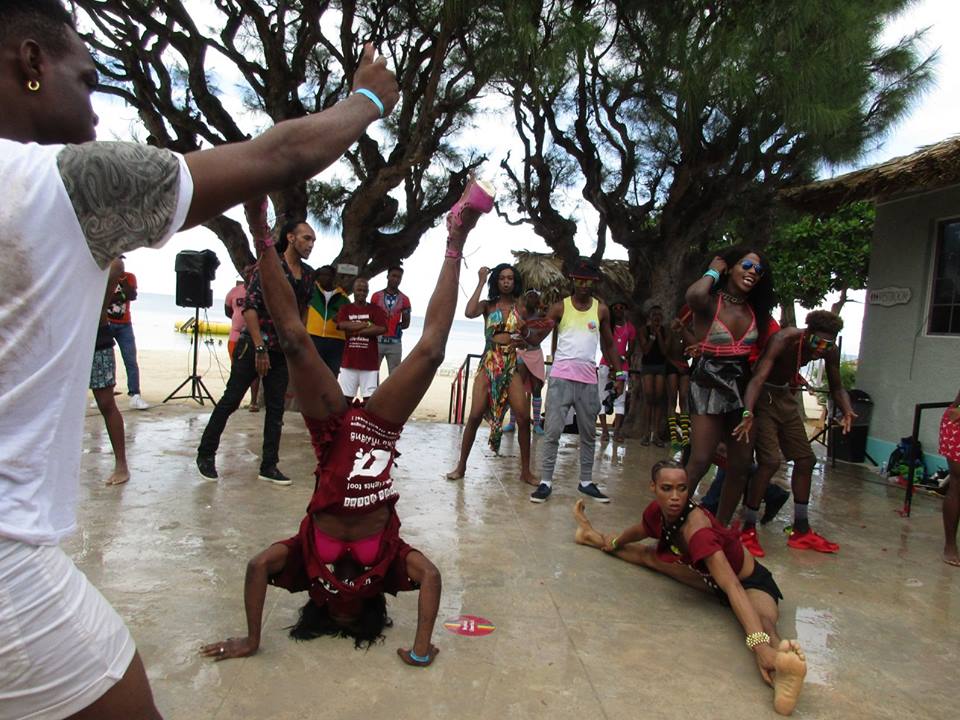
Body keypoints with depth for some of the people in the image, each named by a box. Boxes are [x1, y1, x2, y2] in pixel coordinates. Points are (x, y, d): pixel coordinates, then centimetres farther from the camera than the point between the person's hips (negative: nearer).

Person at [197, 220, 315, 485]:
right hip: (254, 346, -6)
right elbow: (249, 307, -17)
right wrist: (260, 348, -21)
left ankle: (269, 466, 15)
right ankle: (206, 454, 19)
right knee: (230, 400, 2)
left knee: (276, 409, 7)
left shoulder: (308, 274, 8)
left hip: (283, 351, 6)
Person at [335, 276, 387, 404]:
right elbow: (343, 325, -9)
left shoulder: (375, 309, 5)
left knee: (369, 396, -2)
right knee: (346, 396, 5)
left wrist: (356, 331, -9)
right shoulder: (345, 309, 10)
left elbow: (382, 329, -9)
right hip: (349, 360, 2)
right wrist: (367, 324, -8)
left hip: (370, 361, -1)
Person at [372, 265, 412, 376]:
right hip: (377, 341, 0)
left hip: (395, 342, 0)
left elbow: (406, 323, 9)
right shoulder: (376, 296, 5)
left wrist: (399, 326, -7)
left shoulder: (404, 299, 5)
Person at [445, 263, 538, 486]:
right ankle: (461, 466, 8)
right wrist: (481, 283, -12)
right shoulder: (488, 305, 4)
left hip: (513, 365, 1)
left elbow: (528, 339, 13)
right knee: (475, 415, -7)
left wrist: (522, 341, -12)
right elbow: (469, 313, -18)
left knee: (524, 418, -7)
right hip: (489, 364, -1)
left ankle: (526, 471, 6)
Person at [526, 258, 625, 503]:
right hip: (561, 376, -3)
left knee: (589, 433, 11)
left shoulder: (601, 310, 9)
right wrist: (525, 332, -29)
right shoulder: (560, 307, 1)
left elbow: (609, 344, 17)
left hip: (588, 379, 3)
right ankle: (546, 481, 3)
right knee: (552, 431, -5)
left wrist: (620, 374, 12)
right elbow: (538, 337, -6)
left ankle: (586, 482, 23)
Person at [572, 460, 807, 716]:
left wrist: (760, 644, -58)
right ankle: (594, 537, 47)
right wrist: (613, 543, 28)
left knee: (761, 622, -41)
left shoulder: (696, 527, -37)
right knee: (649, 556, 20)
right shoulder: (657, 512, -14)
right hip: (711, 577, 8)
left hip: (750, 582, -8)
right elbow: (640, 531, 11)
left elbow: (732, 586, -46)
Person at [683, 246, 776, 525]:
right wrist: (713, 271, -16)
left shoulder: (755, 310, 9)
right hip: (708, 387, -6)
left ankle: (721, 527, 23)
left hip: (742, 389, 7)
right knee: (700, 461, -12)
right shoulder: (710, 303, -10)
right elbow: (693, 296, -33)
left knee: (741, 464, 9)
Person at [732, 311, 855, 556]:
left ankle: (801, 531, 21)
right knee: (770, 461, -18)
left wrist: (847, 412, -22)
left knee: (805, 459, 8)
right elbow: (758, 378, -43)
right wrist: (748, 413, -60)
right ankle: (748, 530, -5)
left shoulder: (830, 351, -10)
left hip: (785, 396, 8)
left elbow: (837, 387, 1)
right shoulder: (784, 340, -31)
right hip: (762, 396, -8)